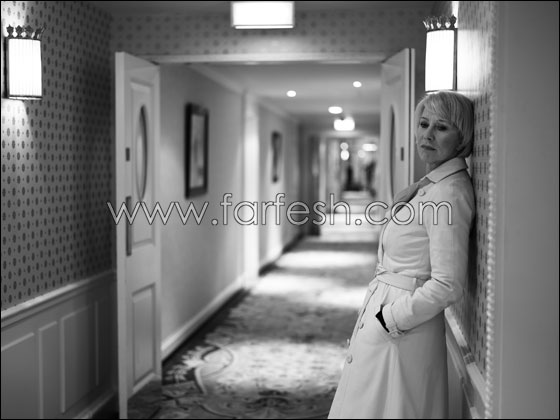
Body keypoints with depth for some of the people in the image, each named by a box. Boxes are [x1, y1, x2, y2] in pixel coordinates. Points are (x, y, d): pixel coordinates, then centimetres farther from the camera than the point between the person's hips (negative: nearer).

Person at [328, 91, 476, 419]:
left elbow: (447, 285, -23)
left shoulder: (450, 194, -19)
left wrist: (389, 320, -17)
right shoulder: (432, 185, 12)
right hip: (387, 313, 9)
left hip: (401, 331, -9)